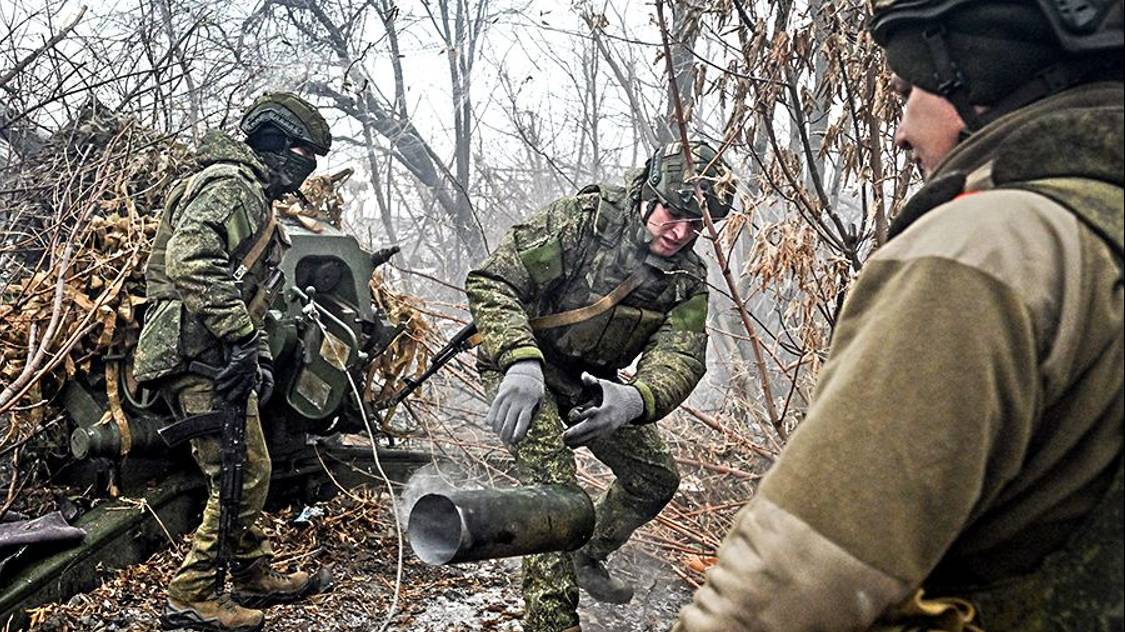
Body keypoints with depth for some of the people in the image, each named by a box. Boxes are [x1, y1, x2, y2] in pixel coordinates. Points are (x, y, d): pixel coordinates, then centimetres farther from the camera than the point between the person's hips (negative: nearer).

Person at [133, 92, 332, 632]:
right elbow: (190, 260, -27)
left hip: (218, 357, 11)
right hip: (199, 357, -11)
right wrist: (242, 339, -27)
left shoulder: (252, 197, 25)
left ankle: (253, 577, 29)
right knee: (240, 479, -7)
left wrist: (258, 354, 16)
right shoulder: (231, 186, -10)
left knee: (252, 472, 16)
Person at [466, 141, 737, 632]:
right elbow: (492, 282, -27)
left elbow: (680, 357, -21)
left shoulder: (687, 279, -8)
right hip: (524, 368, -6)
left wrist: (634, 400, -44)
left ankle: (589, 559, 39)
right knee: (552, 480, -25)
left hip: (594, 382, 6)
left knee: (656, 479, 14)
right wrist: (521, 362, -43)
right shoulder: (582, 219, -24)